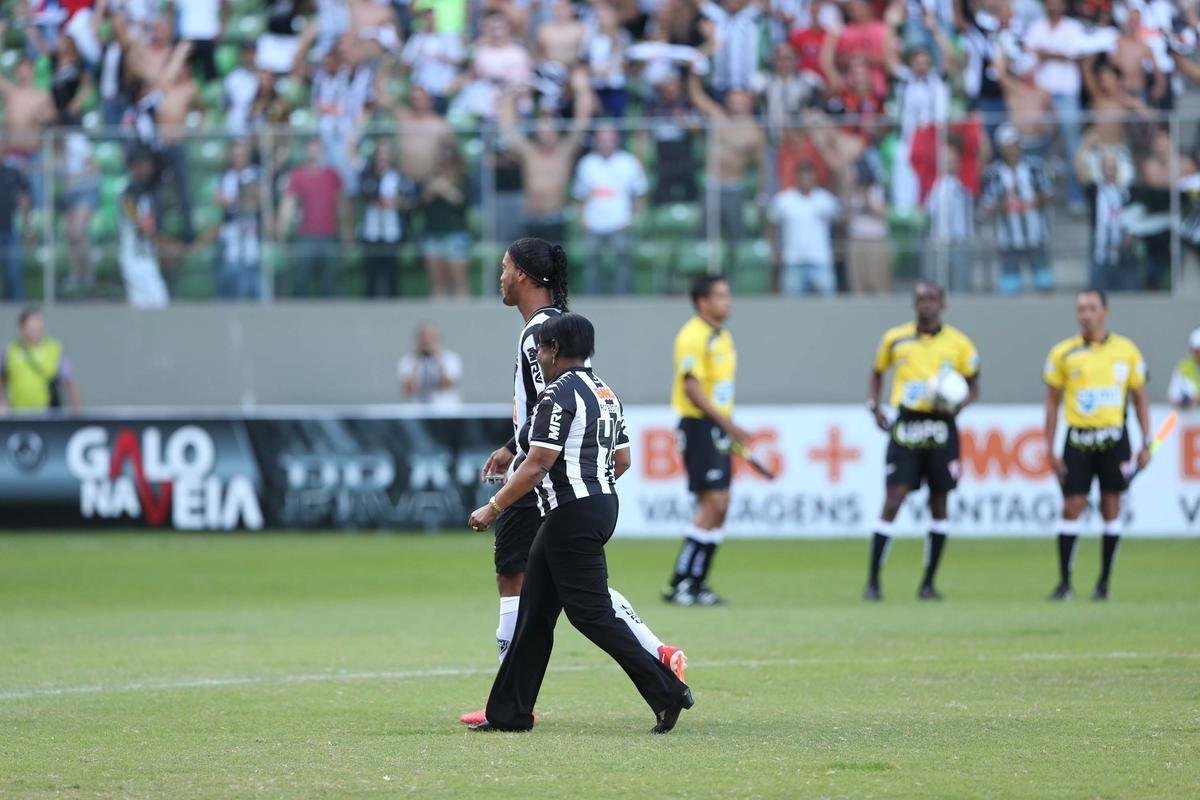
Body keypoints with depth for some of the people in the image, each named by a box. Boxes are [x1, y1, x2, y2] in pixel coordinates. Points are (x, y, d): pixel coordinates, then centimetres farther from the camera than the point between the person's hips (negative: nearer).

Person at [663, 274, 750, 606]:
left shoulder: (722, 336, 16)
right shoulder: (694, 336, -14)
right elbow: (692, 386, -21)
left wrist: (730, 429, 20)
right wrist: (727, 423, -24)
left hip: (719, 427, 10)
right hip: (699, 426, -10)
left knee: (718, 507, 8)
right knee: (712, 502, -14)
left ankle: (696, 583, 12)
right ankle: (680, 585, -11)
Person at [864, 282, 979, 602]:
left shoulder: (958, 343, 2)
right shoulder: (895, 338, 5)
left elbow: (973, 385, 10)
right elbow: (877, 372, 19)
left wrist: (958, 406, -11)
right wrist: (873, 406, 3)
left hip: (940, 429, 1)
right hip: (905, 428, -1)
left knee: (938, 504, 6)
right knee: (893, 500, -10)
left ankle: (928, 583, 17)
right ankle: (873, 582, -7)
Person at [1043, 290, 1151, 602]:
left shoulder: (1126, 350, 3)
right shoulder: (1063, 353, 1)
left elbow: (1140, 399, 9)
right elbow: (1052, 403, 6)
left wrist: (1146, 444, 3)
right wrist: (1051, 449, 1)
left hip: (1114, 439, 0)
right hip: (1078, 439, 0)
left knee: (1111, 508, 2)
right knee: (1071, 508, -5)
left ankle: (1104, 583, 11)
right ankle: (1065, 582, 1)